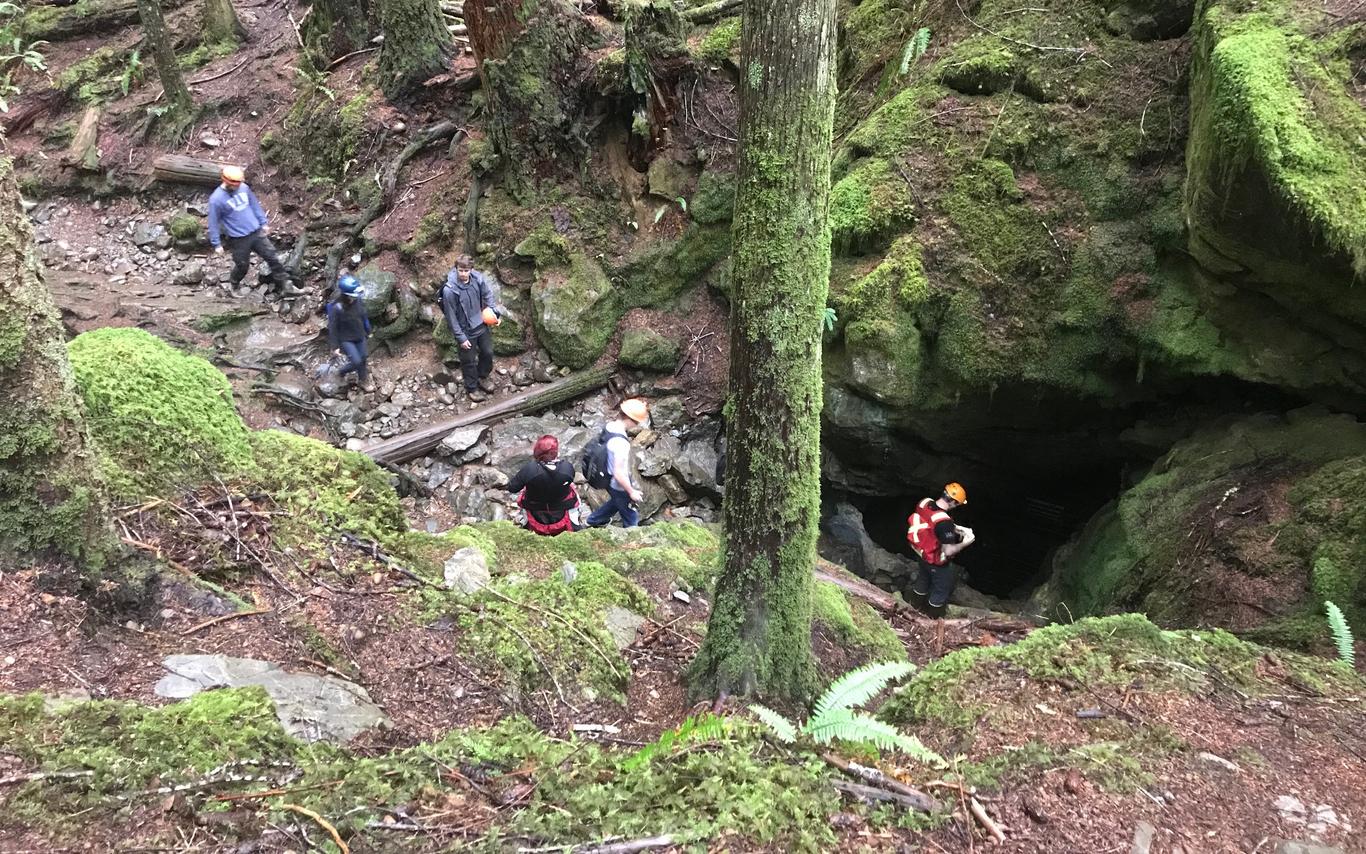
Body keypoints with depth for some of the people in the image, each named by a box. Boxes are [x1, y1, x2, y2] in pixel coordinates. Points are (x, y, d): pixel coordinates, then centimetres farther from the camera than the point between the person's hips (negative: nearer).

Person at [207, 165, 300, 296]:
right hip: (238, 240, -5)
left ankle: (286, 287, 8)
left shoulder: (244, 188, -1)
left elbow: (255, 205, 13)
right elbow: (213, 223, -9)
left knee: (273, 258, 2)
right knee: (242, 266, 10)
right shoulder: (216, 199, -16)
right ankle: (232, 287, 38)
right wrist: (217, 244, -7)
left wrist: (264, 222, 15)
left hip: (257, 233, 5)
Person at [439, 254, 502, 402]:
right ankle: (472, 388, 38)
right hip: (466, 331, -4)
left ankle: (483, 377, 50)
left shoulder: (479, 278, -17)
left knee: (488, 352, 22)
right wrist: (461, 337, -15)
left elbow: (488, 294, 5)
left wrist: (494, 312, -6)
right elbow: (451, 316, -19)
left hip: (482, 324, 5)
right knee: (469, 361, 14)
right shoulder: (449, 290, -29)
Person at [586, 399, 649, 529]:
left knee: (617, 501, 37)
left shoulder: (610, 426, -11)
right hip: (619, 485, -9)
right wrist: (631, 491, -18)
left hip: (608, 478, 9)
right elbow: (619, 473, -32)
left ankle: (594, 520, 56)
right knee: (631, 518, 14)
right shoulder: (620, 442, -37)